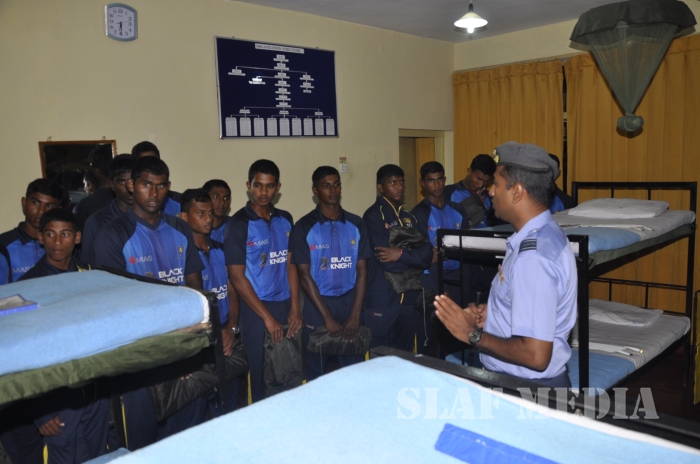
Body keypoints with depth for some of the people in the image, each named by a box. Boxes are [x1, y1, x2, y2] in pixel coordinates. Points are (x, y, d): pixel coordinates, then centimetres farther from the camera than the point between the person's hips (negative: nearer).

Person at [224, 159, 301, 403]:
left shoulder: (285, 220, 7)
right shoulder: (238, 223, -8)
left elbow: (291, 264, 9)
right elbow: (237, 277, -10)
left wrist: (295, 308, 0)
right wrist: (267, 317, -12)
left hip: (285, 305, 4)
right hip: (256, 309, -4)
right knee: (261, 375, 6)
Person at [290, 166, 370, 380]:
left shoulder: (356, 224, 3)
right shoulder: (304, 227, -5)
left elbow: (362, 271, 1)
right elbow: (304, 275, -8)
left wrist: (355, 315, -8)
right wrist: (327, 317, -12)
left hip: (349, 301, 2)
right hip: (317, 305, -2)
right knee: (317, 372, 8)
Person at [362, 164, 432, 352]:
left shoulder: (409, 217, 13)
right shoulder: (373, 216, -8)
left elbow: (426, 256, 2)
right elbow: (386, 261, -18)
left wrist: (401, 254, -14)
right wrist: (412, 257, -5)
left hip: (407, 297, 6)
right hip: (382, 299, -6)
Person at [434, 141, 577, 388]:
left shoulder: (533, 257, -26)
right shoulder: (544, 234, 4)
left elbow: (536, 355, -27)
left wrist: (473, 334, -16)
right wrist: (492, 312, 2)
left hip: (529, 387, -8)